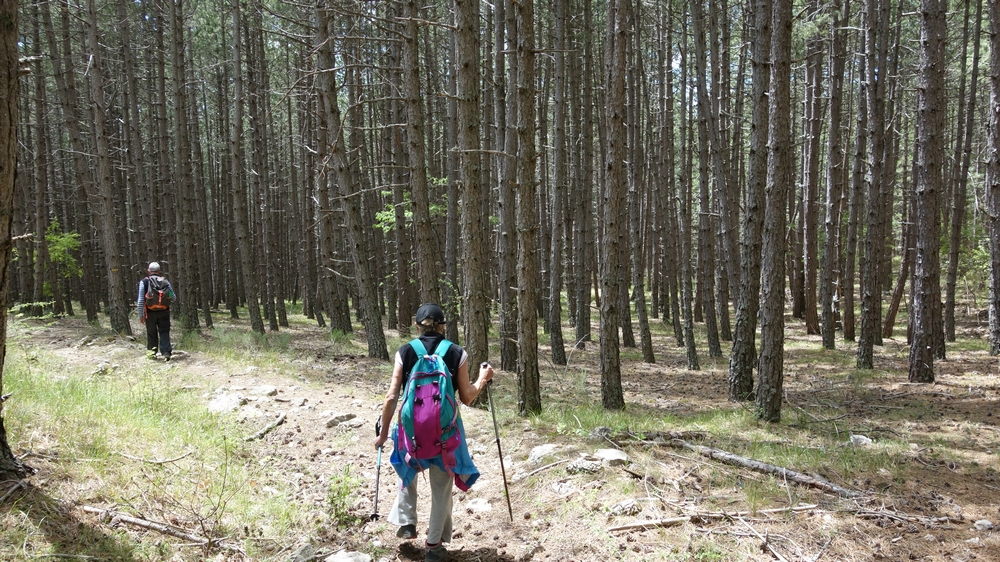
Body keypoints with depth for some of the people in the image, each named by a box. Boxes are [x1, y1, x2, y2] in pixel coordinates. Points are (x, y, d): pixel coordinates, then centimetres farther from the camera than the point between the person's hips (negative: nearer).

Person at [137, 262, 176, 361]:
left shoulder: (144, 282, -4)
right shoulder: (165, 282, 2)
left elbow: (140, 300, -8)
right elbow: (174, 298, 5)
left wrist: (141, 315, -1)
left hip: (150, 312, -1)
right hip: (164, 312, 1)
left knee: (151, 333, 13)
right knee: (164, 332, 5)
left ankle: (152, 353, 20)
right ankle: (166, 352, -7)